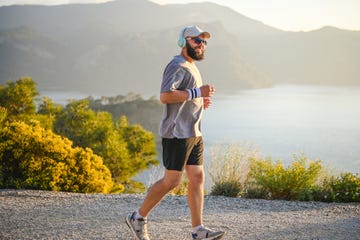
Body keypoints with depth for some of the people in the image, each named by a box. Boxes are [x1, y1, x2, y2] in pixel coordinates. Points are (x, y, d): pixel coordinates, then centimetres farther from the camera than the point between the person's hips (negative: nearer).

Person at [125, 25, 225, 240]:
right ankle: (138, 218, 7)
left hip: (194, 134, 10)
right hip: (177, 133, -10)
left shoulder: (191, 68, 21)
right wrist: (197, 93, -23)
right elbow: (165, 96, -24)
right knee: (172, 180, -7)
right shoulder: (177, 66, -12)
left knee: (198, 178, 4)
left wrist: (201, 102, 12)